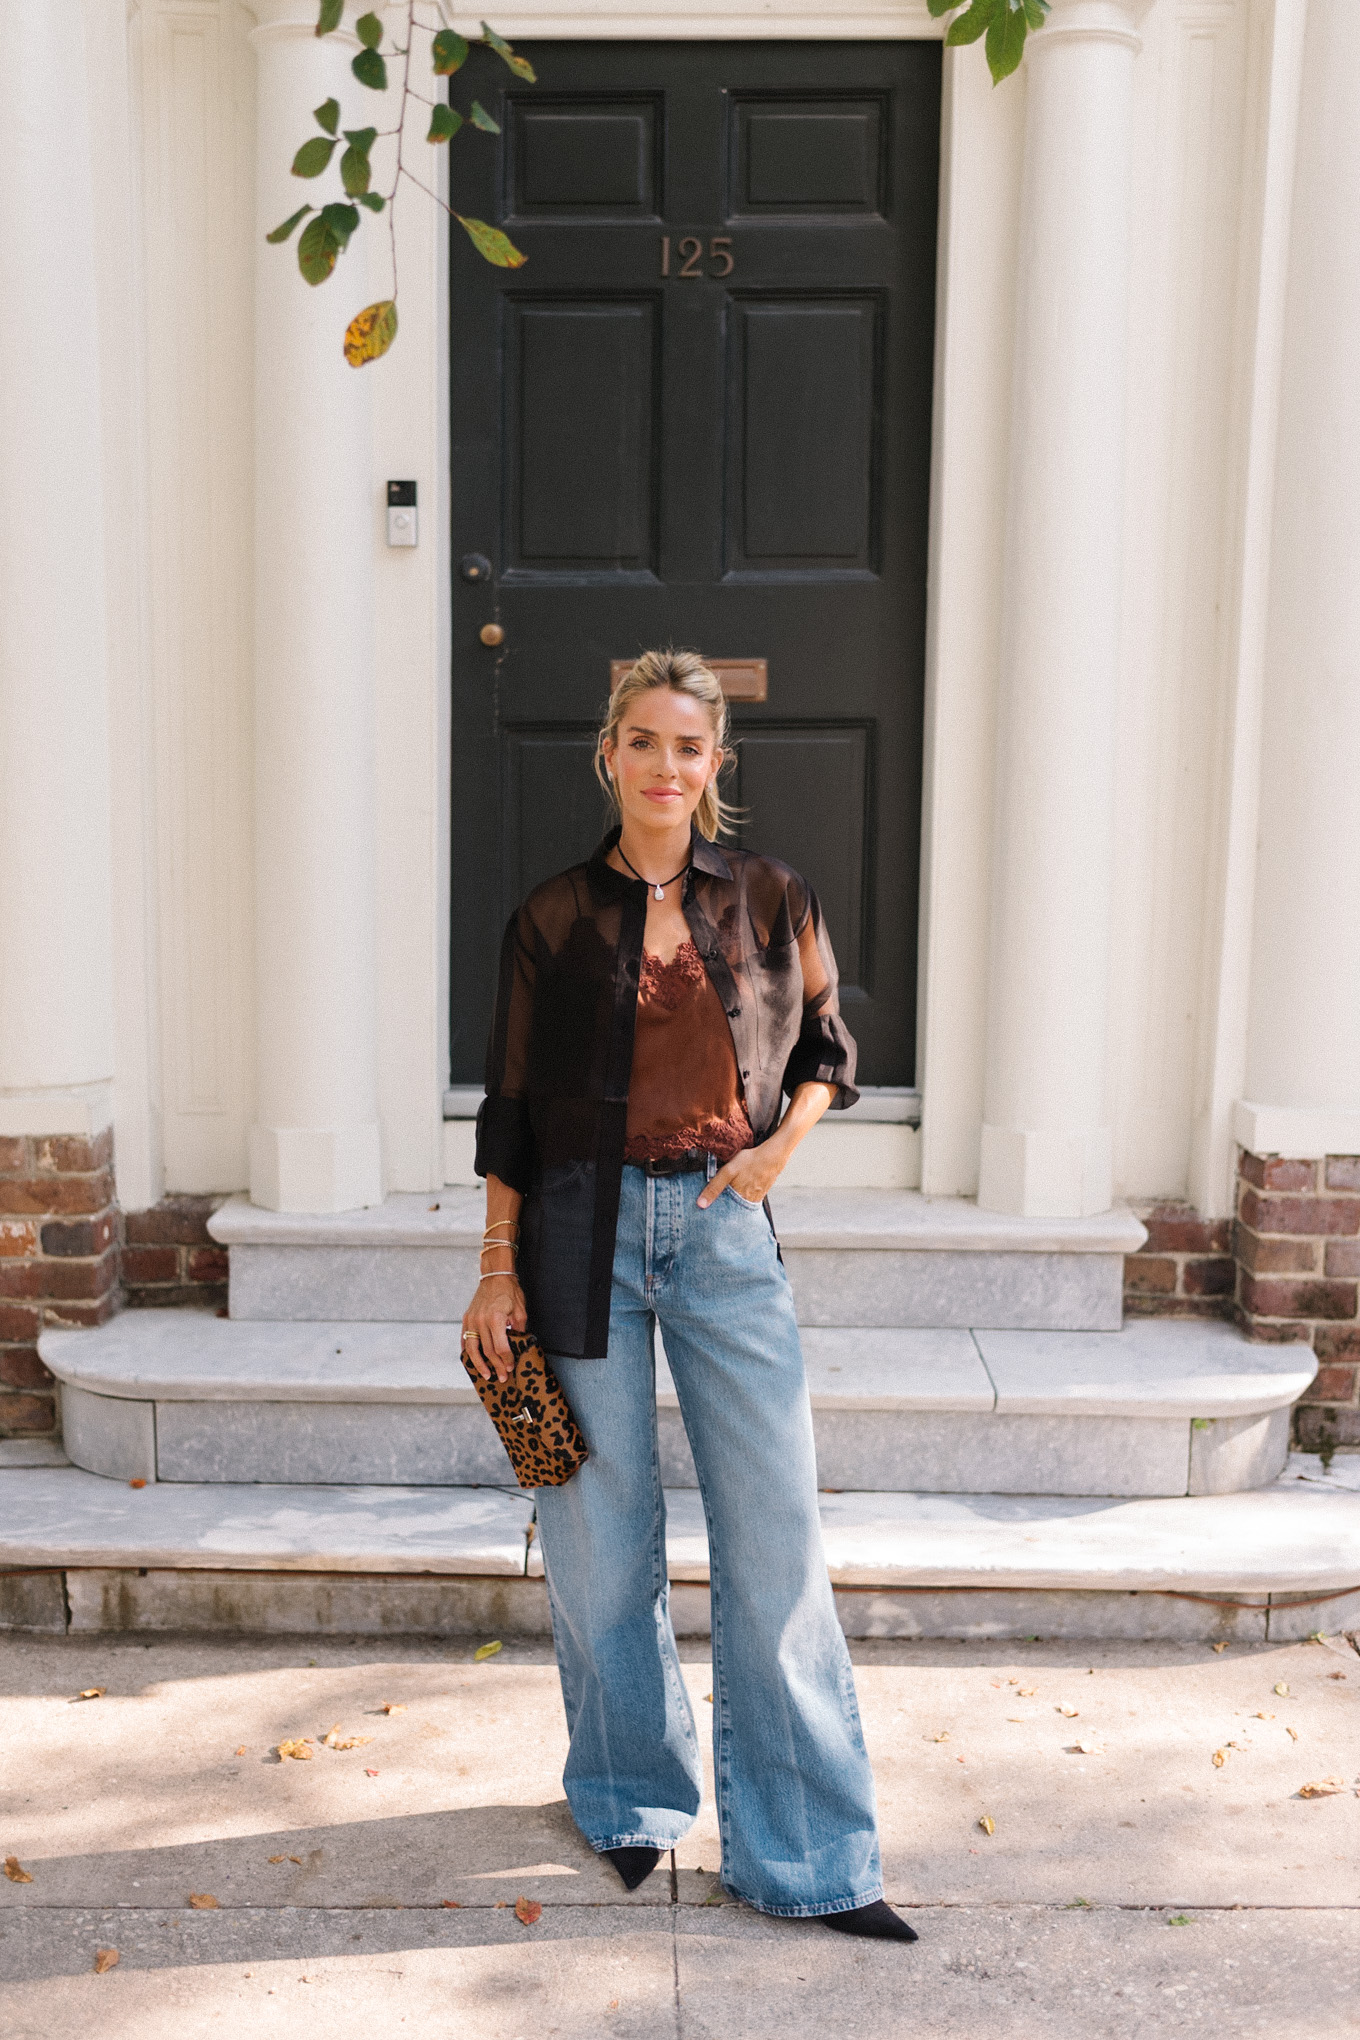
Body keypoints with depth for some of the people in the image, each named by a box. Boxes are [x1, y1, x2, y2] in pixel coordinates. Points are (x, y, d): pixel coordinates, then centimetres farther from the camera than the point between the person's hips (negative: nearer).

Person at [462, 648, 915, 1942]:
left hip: (725, 1230, 1)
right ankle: (630, 1797, 30)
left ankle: (806, 1857, 10)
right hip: (585, 1231, 0)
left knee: (775, 1541, -1)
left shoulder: (770, 900, 5)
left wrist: (783, 1142, -3)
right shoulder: (553, 917, 3)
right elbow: (512, 1106, 5)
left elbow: (826, 1044, 16)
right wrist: (498, 1270, 1)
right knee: (601, 1537, 7)